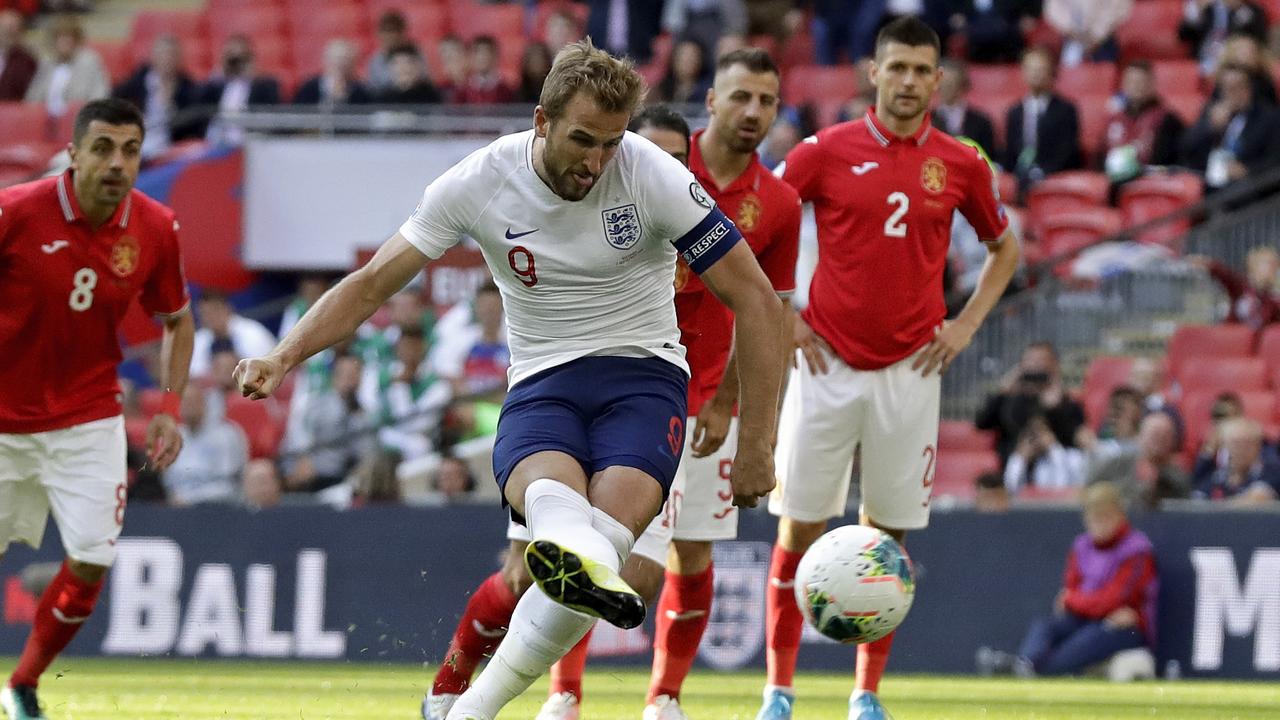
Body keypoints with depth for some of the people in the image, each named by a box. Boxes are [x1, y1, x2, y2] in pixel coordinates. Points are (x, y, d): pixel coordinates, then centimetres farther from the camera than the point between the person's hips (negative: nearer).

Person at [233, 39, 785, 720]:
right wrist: (284, 356, -14)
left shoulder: (653, 177, -12)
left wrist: (754, 446, -6)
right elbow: (371, 282, 2)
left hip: (643, 375, -1)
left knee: (609, 529, -32)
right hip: (541, 383, 1)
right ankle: (583, 562, -73)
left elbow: (755, 299, -5)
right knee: (549, 492, -37)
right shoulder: (481, 182, -7)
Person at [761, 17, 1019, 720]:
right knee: (800, 529, -1)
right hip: (827, 365, -1)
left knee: (887, 536, 4)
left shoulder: (961, 165, 3)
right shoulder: (826, 151, -3)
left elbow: (1004, 248, 19)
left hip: (910, 371, 1)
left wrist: (967, 323, 7)